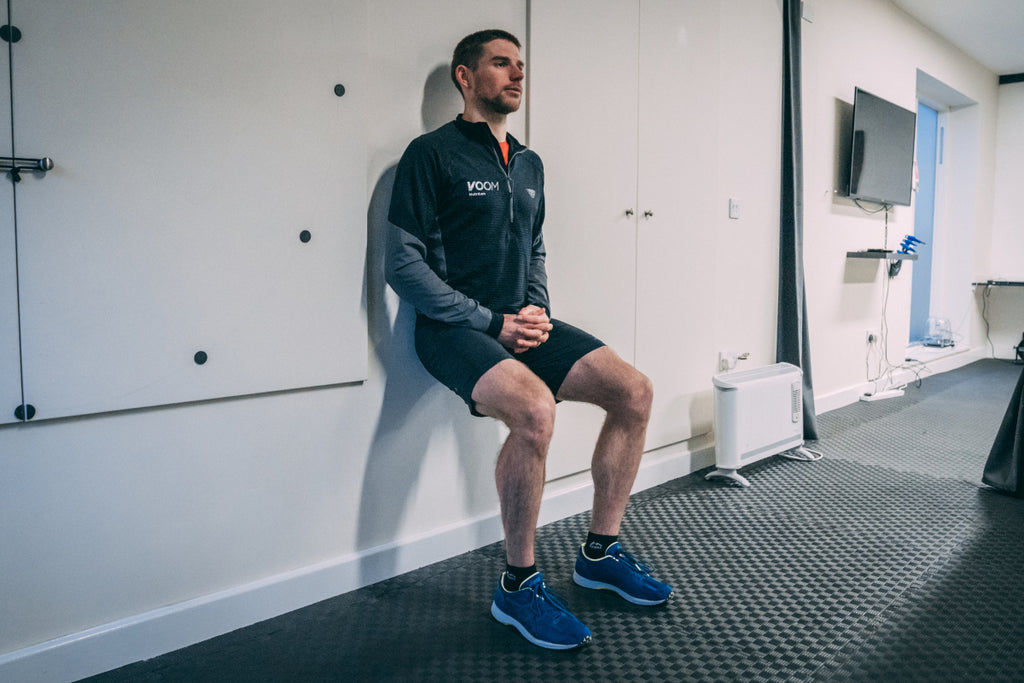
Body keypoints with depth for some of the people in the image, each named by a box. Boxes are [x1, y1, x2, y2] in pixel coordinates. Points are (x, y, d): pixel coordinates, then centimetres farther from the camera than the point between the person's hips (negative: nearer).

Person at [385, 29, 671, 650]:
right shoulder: (432, 153, -5)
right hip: (456, 327, -7)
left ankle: (600, 552, 6)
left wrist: (539, 312, 3)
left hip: (520, 324, 7)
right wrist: (491, 322, -15)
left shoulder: (530, 164, 17)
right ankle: (519, 586, -13)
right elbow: (403, 267, -11)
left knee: (635, 390, -9)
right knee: (534, 409, -34)